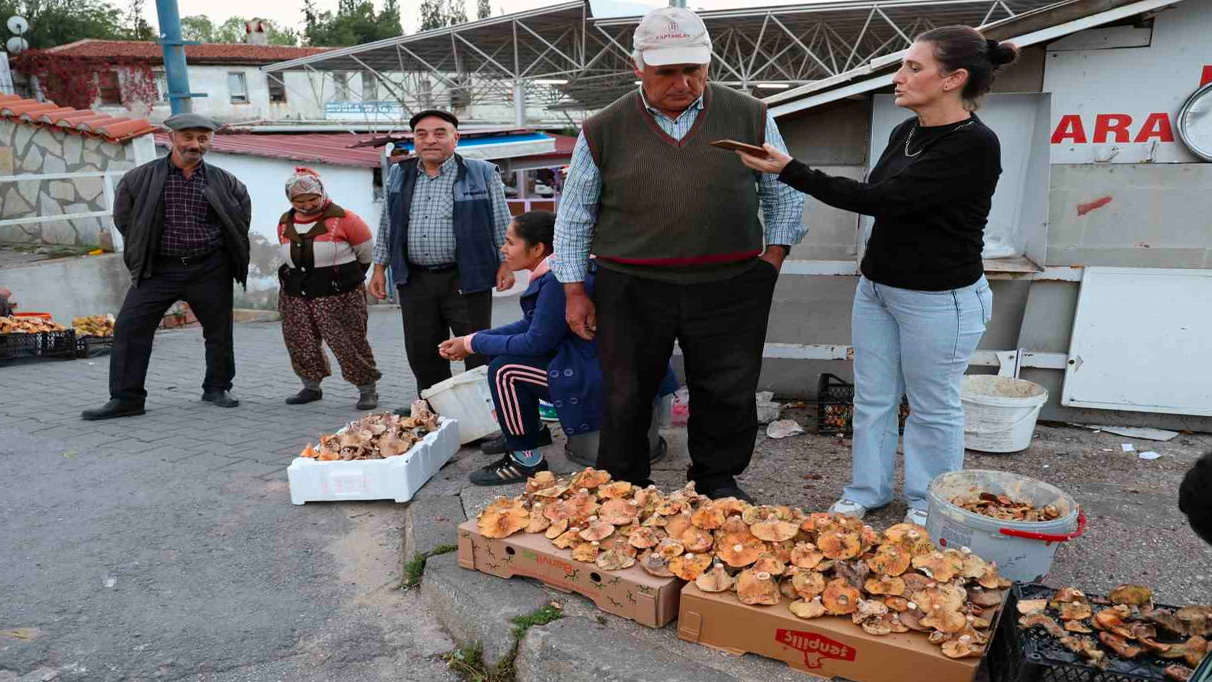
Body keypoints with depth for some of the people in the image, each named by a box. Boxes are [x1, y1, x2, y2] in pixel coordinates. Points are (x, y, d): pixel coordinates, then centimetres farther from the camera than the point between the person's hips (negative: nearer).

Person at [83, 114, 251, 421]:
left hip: (210, 270, 0)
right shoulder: (142, 177, 0)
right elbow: (123, 215, 12)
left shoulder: (222, 181, 2)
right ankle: (125, 398, 0)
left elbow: (243, 205, 18)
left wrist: (233, 243, 12)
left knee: (219, 330, 7)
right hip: (159, 269, 0)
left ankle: (217, 388, 26)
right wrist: (140, 250, 9)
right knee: (130, 327, -6)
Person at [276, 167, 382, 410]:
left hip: (339, 296, -5)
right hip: (296, 296, 6)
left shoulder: (342, 219, -9)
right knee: (300, 344, 7)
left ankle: (367, 389, 8)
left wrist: (350, 274, 15)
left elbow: (366, 251, 3)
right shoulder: (285, 223, 9)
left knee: (351, 344, -3)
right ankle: (311, 387, 25)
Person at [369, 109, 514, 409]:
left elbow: (501, 223, 1)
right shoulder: (399, 175, 12)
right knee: (422, 356, 9)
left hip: (465, 280, -4)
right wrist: (379, 268, 14)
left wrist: (506, 263, -6)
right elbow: (387, 225, 17)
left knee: (478, 353, -1)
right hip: (415, 281, 4)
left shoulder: (481, 173, 0)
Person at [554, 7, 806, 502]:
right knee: (626, 397, 8)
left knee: (730, 395, 10)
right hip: (631, 291, 0)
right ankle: (623, 490, 28)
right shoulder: (604, 131, 2)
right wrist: (575, 291, 5)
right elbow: (575, 214, 7)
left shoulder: (750, 117, 4)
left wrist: (772, 258, 6)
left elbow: (782, 193, 15)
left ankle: (717, 479, 33)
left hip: (729, 288, 1)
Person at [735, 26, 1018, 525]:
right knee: (872, 398, 14)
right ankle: (866, 491, 30)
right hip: (877, 287, 8)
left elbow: (881, 199, -27)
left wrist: (790, 170, -27)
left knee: (932, 406, 9)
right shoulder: (905, 133, 6)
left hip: (939, 300, -7)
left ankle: (929, 504, 28)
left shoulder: (974, 145, -20)